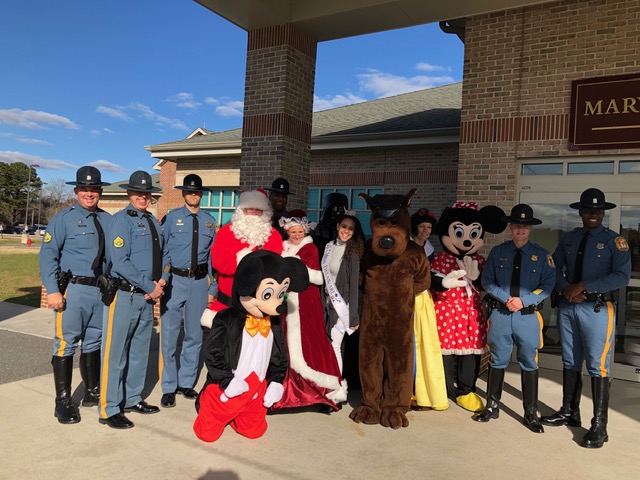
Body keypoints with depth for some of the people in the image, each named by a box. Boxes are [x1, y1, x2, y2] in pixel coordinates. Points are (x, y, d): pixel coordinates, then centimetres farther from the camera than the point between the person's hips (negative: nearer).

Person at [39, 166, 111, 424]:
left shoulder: (108, 220, 9)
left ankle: (93, 392, 30)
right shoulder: (63, 218, -4)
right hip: (74, 290, -4)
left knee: (94, 343, 16)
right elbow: (48, 254, -8)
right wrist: (52, 290, -15)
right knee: (65, 344, 0)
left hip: (102, 290, 5)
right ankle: (63, 402, 12)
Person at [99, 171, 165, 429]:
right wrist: (151, 286, -16)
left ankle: (132, 399, 31)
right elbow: (120, 262, -18)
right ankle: (109, 410, 12)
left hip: (147, 296, 8)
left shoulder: (154, 222, 12)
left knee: (140, 350, 16)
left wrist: (162, 280, -5)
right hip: (124, 295, -7)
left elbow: (160, 255, 14)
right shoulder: (121, 220, -10)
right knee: (116, 352, 1)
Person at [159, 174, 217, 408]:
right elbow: (161, 252, 0)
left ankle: (186, 382, 27)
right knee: (169, 336, 0)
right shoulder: (171, 218, 1)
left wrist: (212, 289, 5)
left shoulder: (209, 221, 8)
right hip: (175, 280, -2)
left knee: (194, 336, 11)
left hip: (200, 281, 3)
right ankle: (169, 388, 13)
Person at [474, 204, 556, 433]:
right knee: (497, 362, 10)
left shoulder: (541, 255, 2)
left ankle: (531, 414, 20)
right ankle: (492, 406, 23)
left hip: (528, 316, 0)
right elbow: (486, 281, 2)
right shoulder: (497, 252, 5)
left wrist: (523, 300, -14)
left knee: (529, 364, 8)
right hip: (500, 314, 1)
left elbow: (548, 285, -2)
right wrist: (506, 298, -12)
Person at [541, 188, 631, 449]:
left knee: (598, 367, -3)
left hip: (598, 309, -5)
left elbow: (622, 276, -14)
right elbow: (554, 267, 9)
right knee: (570, 363, 14)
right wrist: (565, 288, -10)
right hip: (567, 307, 5)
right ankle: (569, 412, 28)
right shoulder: (568, 239, 10)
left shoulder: (614, 241, -4)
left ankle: (599, 426, 6)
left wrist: (583, 286, -18)